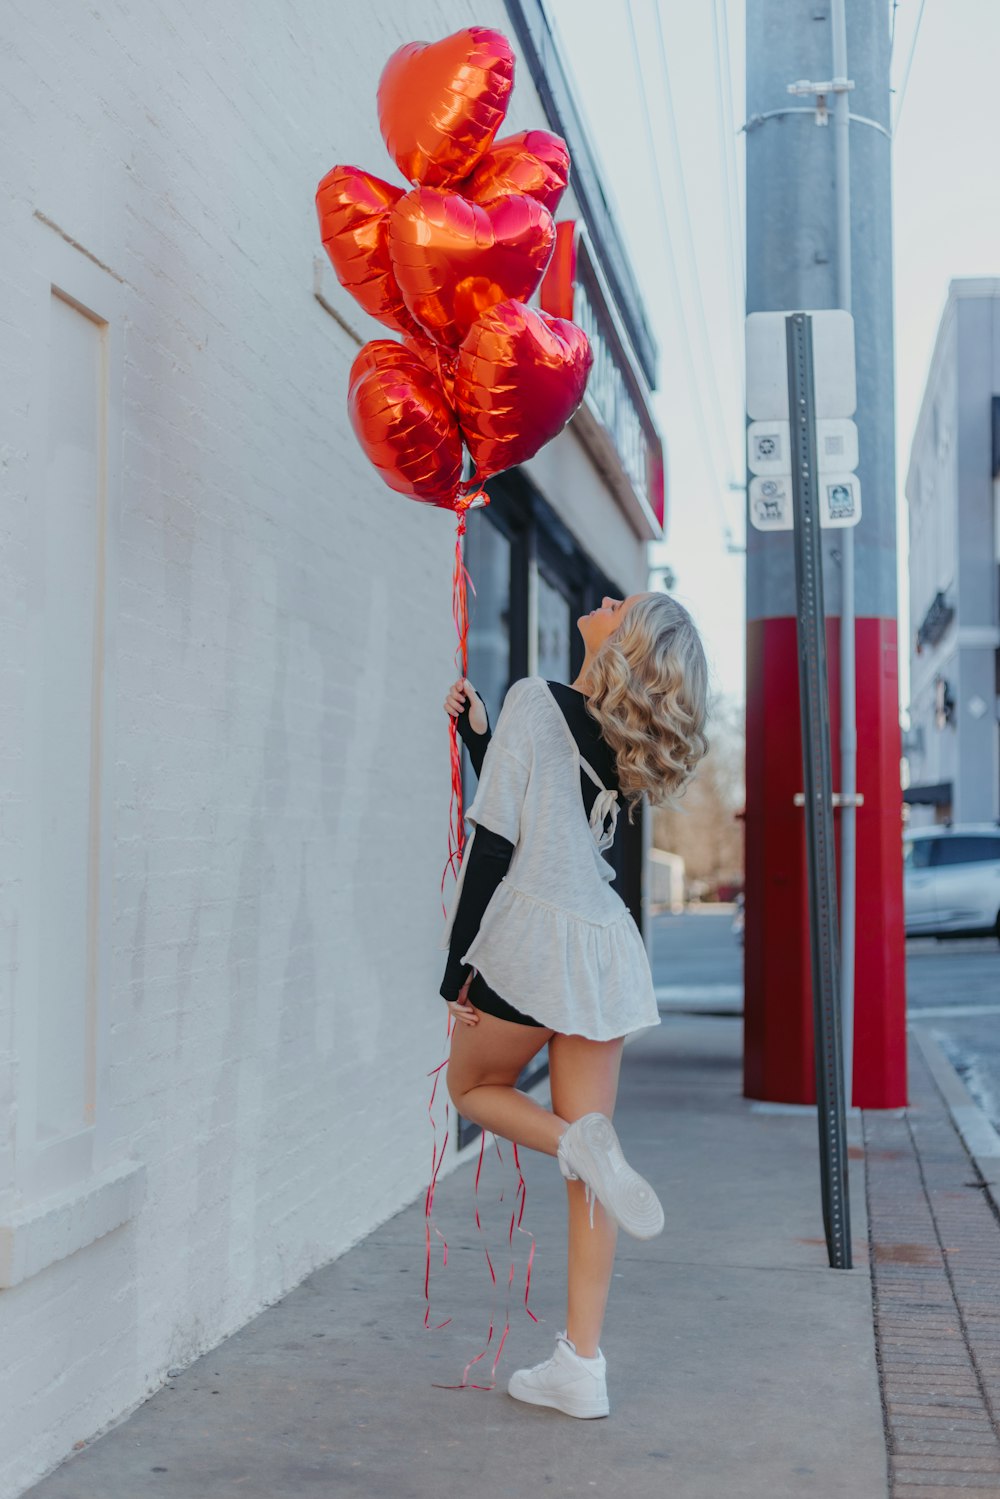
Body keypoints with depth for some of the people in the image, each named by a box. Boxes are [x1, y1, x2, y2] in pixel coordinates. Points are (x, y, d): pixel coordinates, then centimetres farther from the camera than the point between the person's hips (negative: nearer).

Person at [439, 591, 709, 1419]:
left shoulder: (535, 700, -6)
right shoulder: (626, 739, 14)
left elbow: (494, 838, -10)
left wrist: (456, 968, -7)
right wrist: (479, 732, 23)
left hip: (531, 938, -6)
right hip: (607, 946, 6)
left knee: (474, 1087, 21)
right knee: (587, 1172, 9)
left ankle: (581, 1144, -7)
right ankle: (582, 1367, 10)